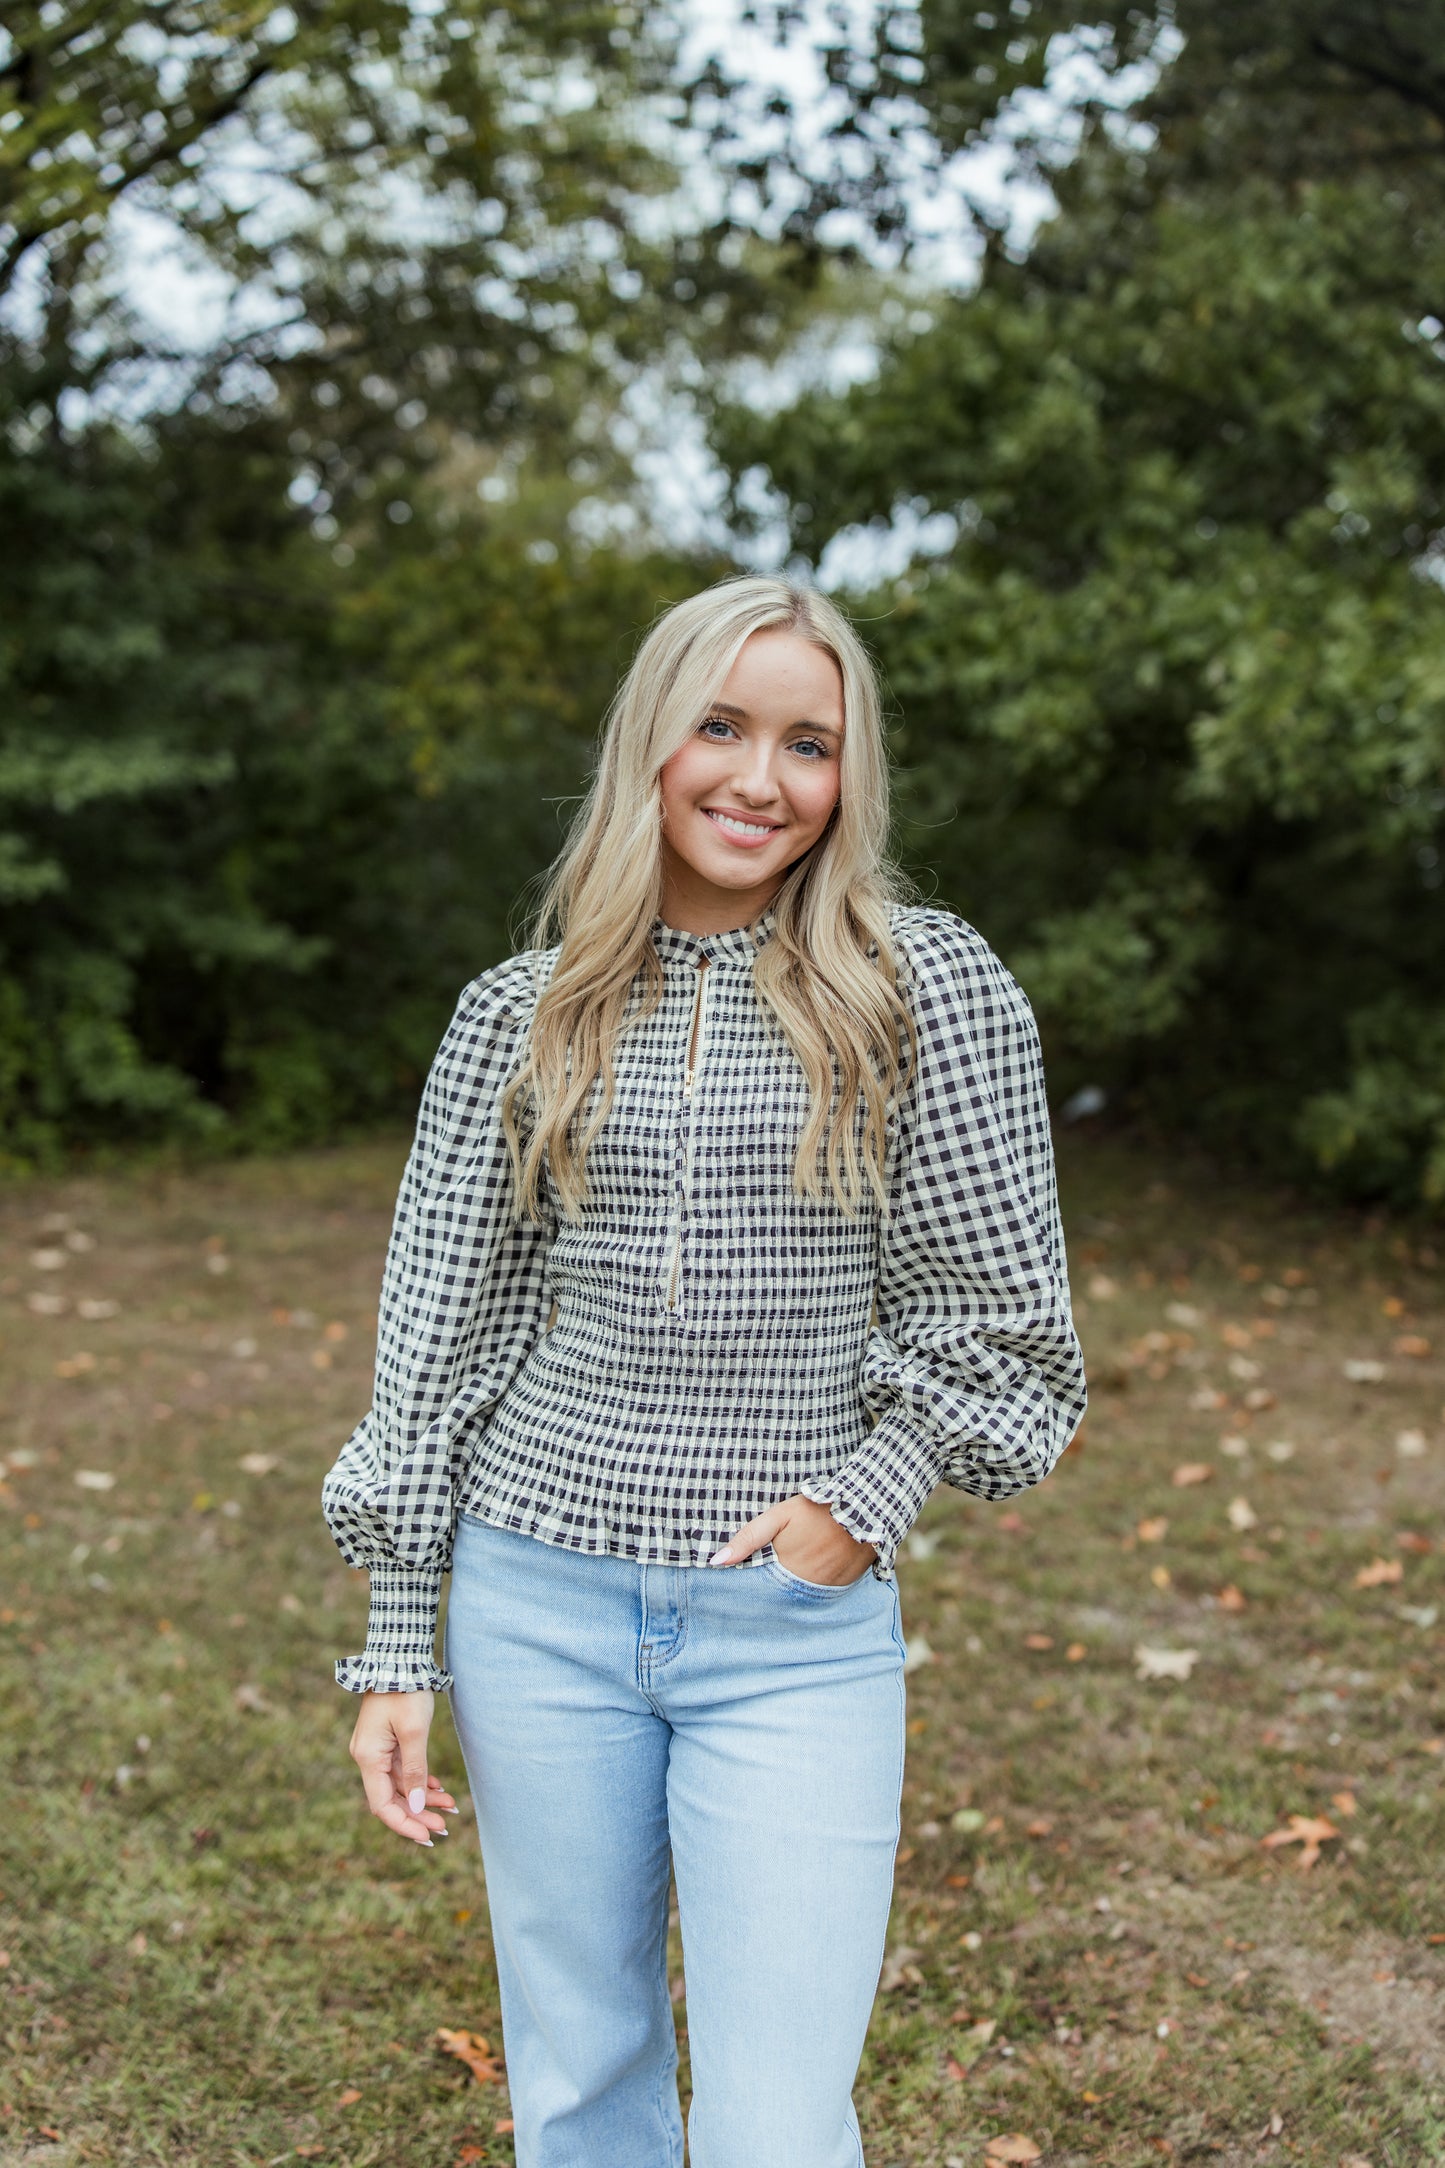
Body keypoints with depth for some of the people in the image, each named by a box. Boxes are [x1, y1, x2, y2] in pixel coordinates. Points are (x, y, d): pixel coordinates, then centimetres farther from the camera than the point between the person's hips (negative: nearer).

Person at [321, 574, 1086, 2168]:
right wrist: (396, 1646, 4)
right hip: (542, 1600, 2)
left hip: (799, 1629, -2)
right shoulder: (519, 1016, 2)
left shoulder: (931, 989, -3)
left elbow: (999, 1314, 1)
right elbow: (438, 1332, 5)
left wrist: (871, 1497, -12)